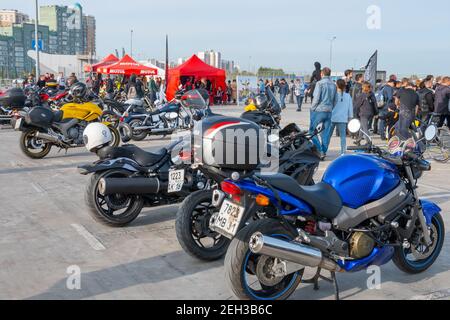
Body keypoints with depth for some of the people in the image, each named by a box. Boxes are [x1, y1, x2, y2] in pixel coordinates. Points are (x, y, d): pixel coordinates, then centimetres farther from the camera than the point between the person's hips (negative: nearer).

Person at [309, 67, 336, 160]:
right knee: (325, 133, 9)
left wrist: (312, 108, -3)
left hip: (319, 110, -6)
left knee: (313, 131, 2)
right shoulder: (333, 85, 9)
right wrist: (331, 108, 18)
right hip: (329, 111, 6)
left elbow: (316, 98, -14)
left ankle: (320, 152, -7)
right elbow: (334, 100, 12)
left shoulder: (320, 83, -10)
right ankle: (324, 152, 11)